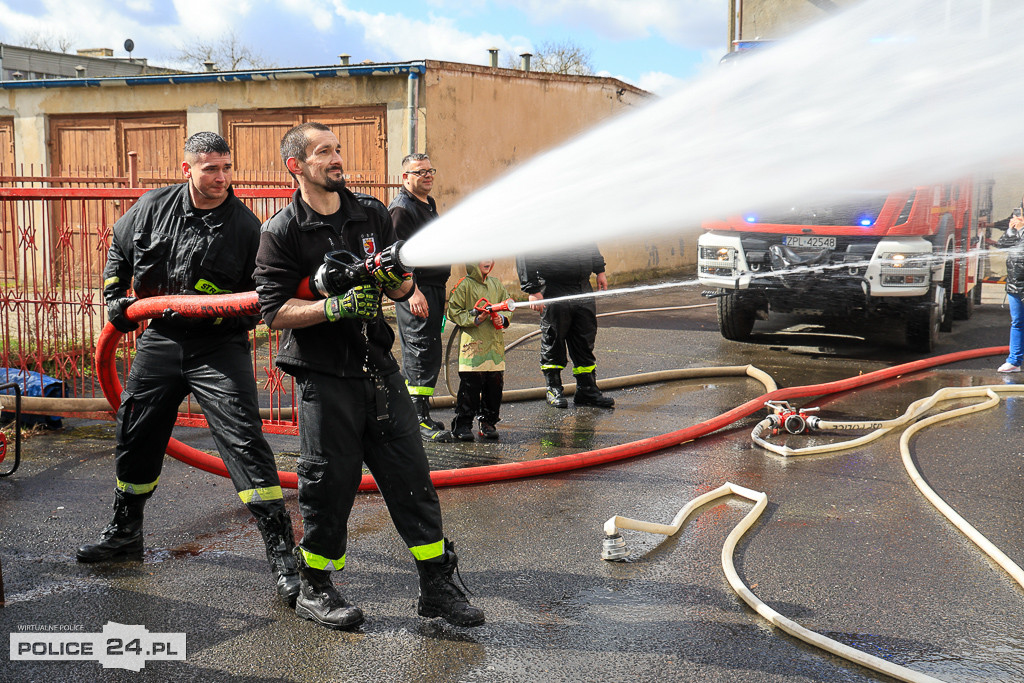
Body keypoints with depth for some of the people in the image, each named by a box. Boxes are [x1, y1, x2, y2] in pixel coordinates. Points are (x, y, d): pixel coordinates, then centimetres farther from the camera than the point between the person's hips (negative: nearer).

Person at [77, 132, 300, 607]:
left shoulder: (245, 226, -10)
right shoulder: (154, 206, 0)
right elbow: (119, 247, 20)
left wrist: (224, 316, -25)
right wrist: (115, 297, 10)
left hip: (218, 346, -4)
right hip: (159, 341, 5)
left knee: (245, 440, -15)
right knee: (135, 439, 16)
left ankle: (281, 553, -11)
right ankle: (124, 533, 39)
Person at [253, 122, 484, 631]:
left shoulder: (372, 215, 10)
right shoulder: (281, 232, -4)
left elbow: (402, 291, 12)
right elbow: (275, 312, -10)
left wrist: (393, 278, -11)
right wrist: (335, 307, -21)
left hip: (379, 369, 4)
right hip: (323, 377, -4)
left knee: (411, 475, 5)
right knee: (328, 483, 2)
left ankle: (437, 585, 14)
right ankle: (314, 589, 21)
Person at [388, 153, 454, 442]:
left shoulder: (429, 204, 20)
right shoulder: (401, 208, -10)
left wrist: (441, 285, 27)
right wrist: (412, 291, -25)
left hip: (434, 288, 10)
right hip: (414, 291, -9)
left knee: (416, 354, 13)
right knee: (424, 353, -11)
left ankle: (411, 414, 21)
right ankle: (419, 419, -9)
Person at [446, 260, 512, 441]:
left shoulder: (496, 284, 13)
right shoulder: (465, 285, -4)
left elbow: (508, 307, 19)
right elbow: (453, 312, -5)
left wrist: (502, 318, -2)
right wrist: (475, 319, -14)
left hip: (495, 343, 5)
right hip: (472, 344, -5)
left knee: (495, 384, 6)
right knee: (470, 386, -6)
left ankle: (488, 423, 18)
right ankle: (462, 424, 5)